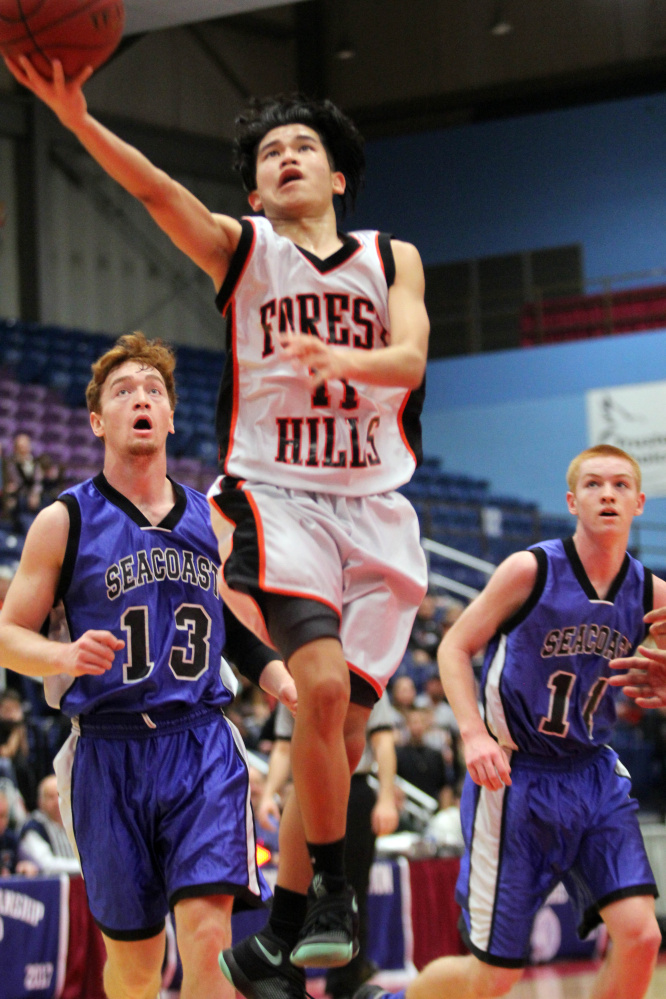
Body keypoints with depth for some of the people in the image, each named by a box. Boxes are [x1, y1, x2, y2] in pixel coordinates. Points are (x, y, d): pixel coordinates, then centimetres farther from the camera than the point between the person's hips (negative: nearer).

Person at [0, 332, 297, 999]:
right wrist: (67, 655, -19)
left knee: (208, 937, -16)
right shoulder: (64, 522, 1)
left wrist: (281, 681, 4)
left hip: (202, 747, 1)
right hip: (108, 754, -1)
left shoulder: (211, 519, 11)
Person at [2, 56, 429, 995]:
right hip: (274, 495, -3)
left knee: (342, 733, -1)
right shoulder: (241, 247, 6)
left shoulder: (391, 258, 13)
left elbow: (408, 360, -4)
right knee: (323, 685, -26)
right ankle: (329, 886, -8)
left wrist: (337, 360, -27)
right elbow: (155, 189, -13)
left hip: (375, 512, 3)